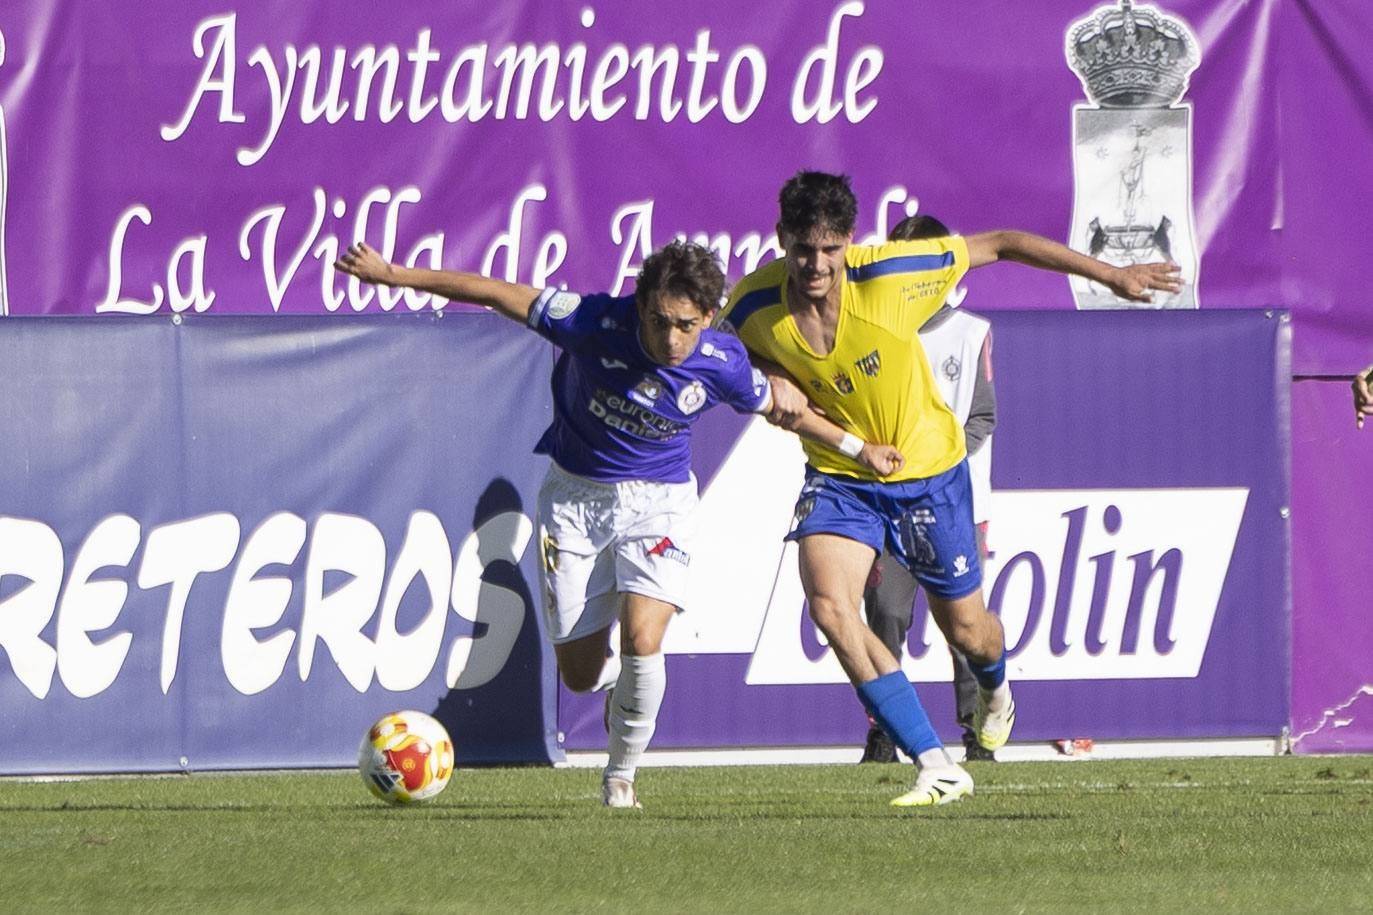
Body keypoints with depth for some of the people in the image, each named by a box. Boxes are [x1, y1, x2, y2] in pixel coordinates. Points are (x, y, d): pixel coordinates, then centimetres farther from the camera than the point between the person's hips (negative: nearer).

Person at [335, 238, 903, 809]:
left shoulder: (723, 364, -17)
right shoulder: (596, 322, -24)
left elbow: (779, 408, 4)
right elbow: (496, 293, -17)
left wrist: (857, 447, 14)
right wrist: (394, 274, -12)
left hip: (659, 499, 0)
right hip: (575, 497, 0)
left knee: (642, 640, -23)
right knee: (581, 673, 1)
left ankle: (622, 774, 1)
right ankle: (623, 681, 41)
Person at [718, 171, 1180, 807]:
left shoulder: (888, 274, -27)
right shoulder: (755, 303, -20)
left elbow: (1000, 245, -14)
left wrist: (1113, 276, -10)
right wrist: (771, 381, -20)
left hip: (928, 471, -1)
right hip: (839, 475, 1)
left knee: (966, 631, 11)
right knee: (828, 604, -25)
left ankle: (994, 686, 54)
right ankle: (935, 769, -19)